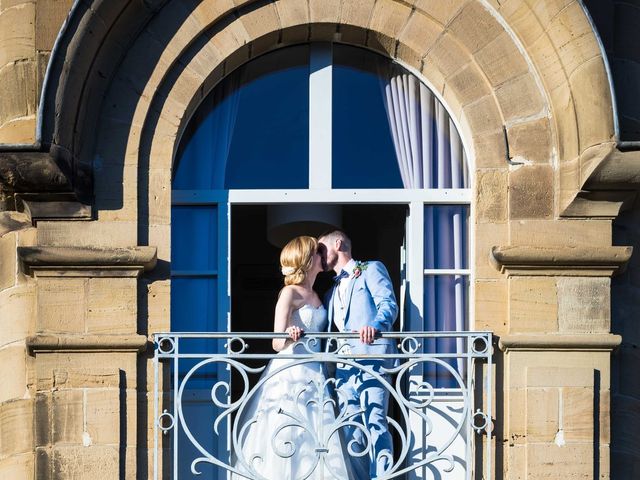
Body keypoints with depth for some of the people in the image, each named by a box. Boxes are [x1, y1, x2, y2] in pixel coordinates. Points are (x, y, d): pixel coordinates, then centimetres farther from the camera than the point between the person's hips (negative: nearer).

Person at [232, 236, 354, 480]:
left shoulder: (315, 295, 16)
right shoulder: (289, 293, -6)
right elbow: (277, 344, -12)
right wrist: (289, 337, -32)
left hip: (314, 376, 7)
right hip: (290, 375, -7)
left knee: (315, 439, 2)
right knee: (287, 440, -8)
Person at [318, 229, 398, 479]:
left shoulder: (371, 269, 10)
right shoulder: (331, 292, 31)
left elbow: (388, 304, -7)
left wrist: (376, 325, -28)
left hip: (371, 356, -7)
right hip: (343, 364, 7)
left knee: (375, 424, -15)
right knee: (351, 430, 1)